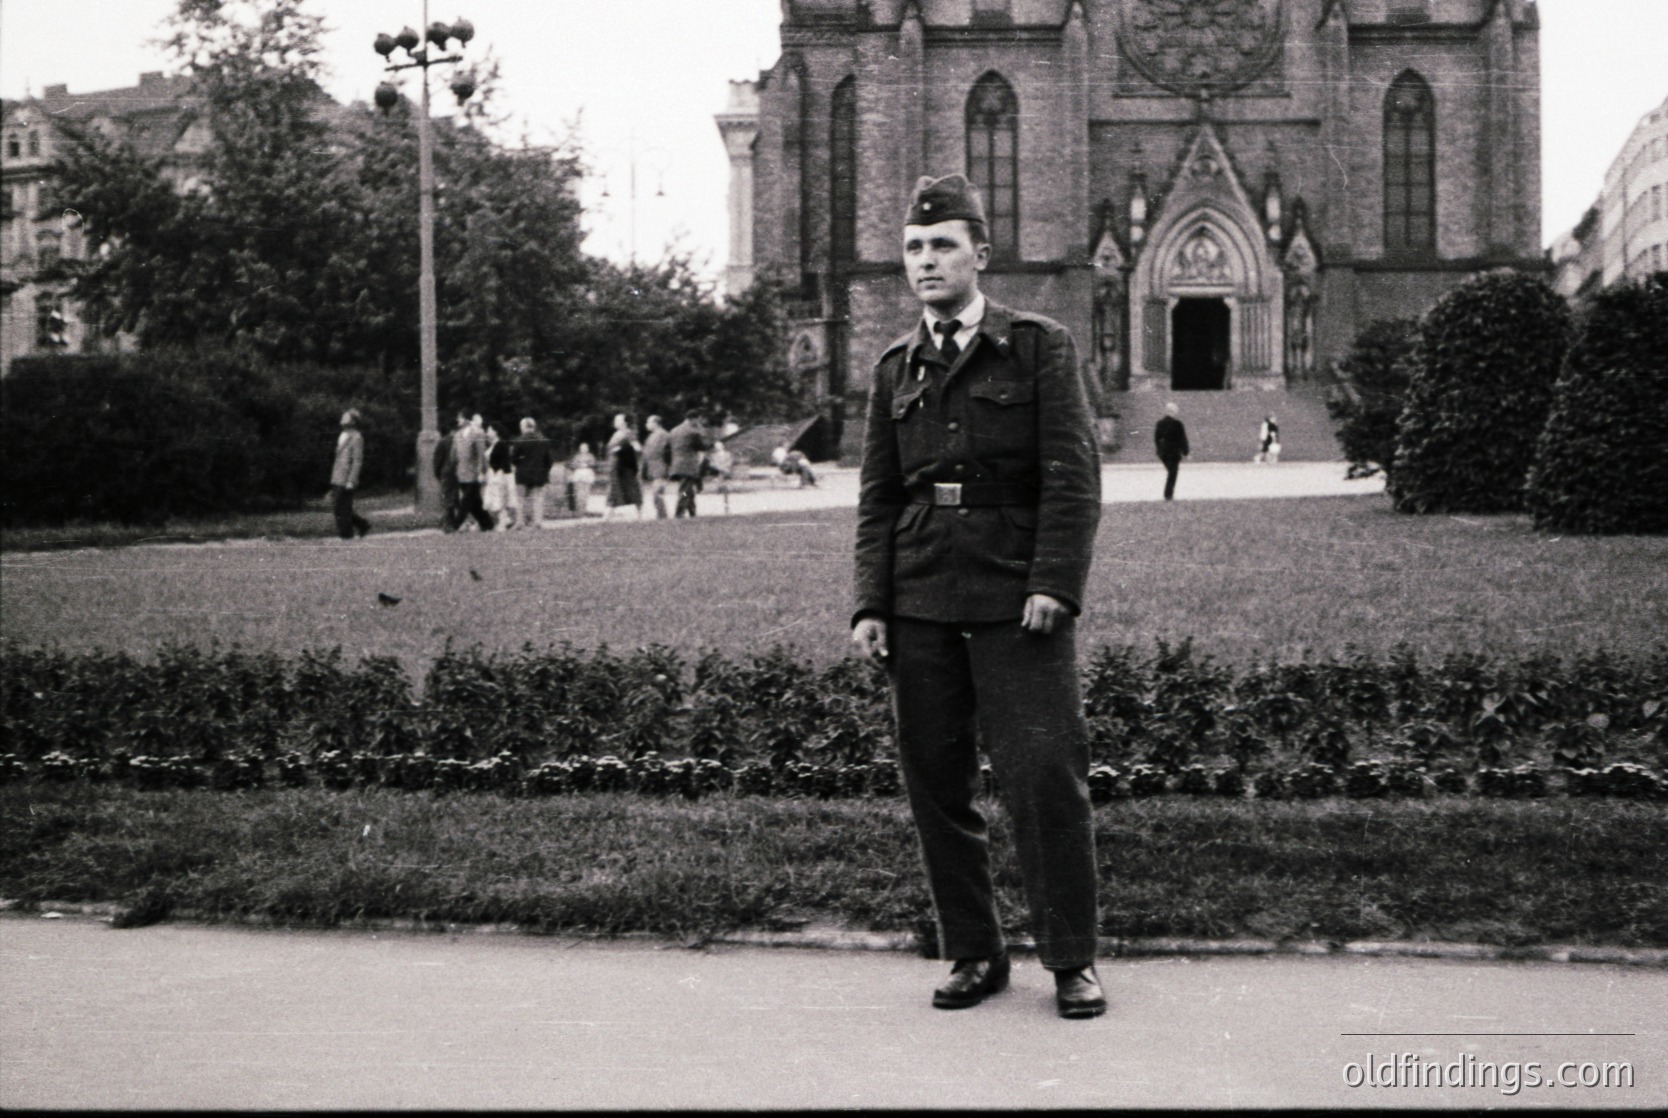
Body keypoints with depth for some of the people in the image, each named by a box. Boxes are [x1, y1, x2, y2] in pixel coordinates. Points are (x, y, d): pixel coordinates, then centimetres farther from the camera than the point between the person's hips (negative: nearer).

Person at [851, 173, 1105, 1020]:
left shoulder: (1040, 347, 4)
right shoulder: (896, 368, 15)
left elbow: (1073, 475, -3)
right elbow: (877, 496, 13)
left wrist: (1055, 584, -13)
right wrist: (870, 604, 4)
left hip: (1016, 598, -4)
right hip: (920, 599, 4)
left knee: (1045, 773, -7)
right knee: (934, 780, 4)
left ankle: (1071, 959, 5)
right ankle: (973, 953, 16)